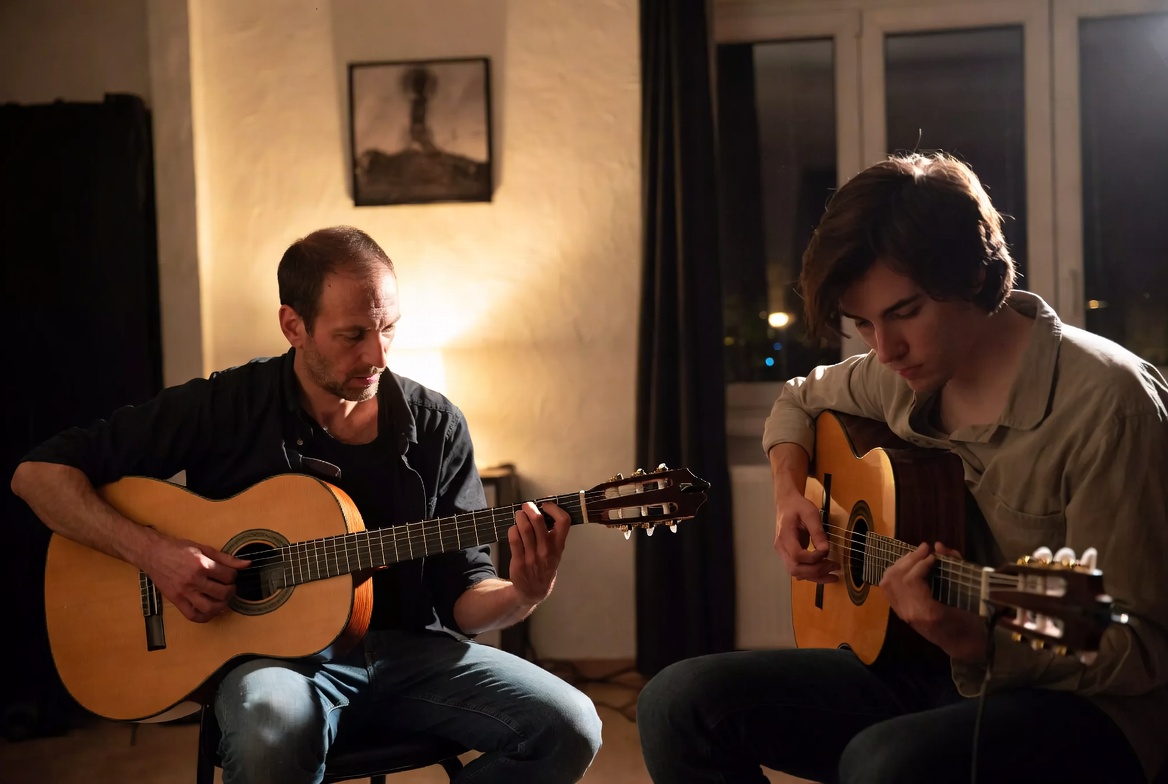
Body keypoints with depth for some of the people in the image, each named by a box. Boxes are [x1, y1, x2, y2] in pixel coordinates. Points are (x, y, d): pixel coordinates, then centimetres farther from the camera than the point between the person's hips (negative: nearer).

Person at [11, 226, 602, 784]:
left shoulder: (436, 426, 3)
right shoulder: (226, 407, -4)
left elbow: (462, 596, 4)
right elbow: (39, 473, -3)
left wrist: (523, 595, -19)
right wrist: (150, 551, -18)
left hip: (409, 650, 4)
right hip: (272, 652, -3)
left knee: (569, 727, -19)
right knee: (273, 733, -41)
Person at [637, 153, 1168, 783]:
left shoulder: (1104, 404, -18)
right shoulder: (902, 376, 4)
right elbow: (800, 400, 28)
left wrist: (975, 643, -33)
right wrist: (789, 490, 7)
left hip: (1079, 705, -6)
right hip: (921, 676, 7)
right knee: (678, 702, -12)